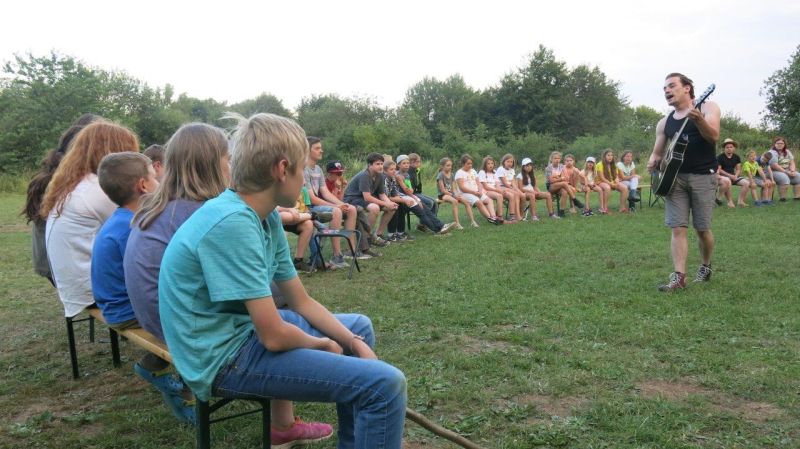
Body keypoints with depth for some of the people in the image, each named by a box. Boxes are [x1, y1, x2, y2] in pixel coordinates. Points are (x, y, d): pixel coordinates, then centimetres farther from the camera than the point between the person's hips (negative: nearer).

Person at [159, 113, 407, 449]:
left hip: (247, 328, 10)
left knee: (359, 327, 24)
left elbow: (302, 302, 9)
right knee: (385, 384, -20)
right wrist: (321, 344, -5)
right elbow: (273, 336, -25)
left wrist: (356, 344, -1)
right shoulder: (232, 223, -26)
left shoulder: (266, 217, 3)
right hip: (225, 358, -10)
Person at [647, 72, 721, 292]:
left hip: (703, 176, -3)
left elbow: (714, 136, -15)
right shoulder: (664, 123, 12)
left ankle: (705, 266, 26)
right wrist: (653, 161, -7)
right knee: (678, 228, -5)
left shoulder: (707, 107, 0)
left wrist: (698, 120, -34)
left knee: (702, 228, 2)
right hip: (675, 176, 3)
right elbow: (658, 152, 17)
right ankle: (678, 276, -6)